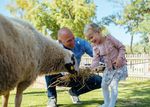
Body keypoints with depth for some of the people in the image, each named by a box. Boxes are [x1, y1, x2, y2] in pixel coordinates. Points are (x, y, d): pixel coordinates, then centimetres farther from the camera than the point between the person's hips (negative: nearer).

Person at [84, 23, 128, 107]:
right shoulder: (96, 47, -5)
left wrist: (120, 58, -25)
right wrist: (91, 68, -32)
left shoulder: (109, 38, -18)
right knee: (104, 85, 10)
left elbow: (122, 47, -12)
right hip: (109, 68, 6)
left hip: (119, 65, -6)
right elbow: (95, 60, -14)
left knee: (113, 84, -14)